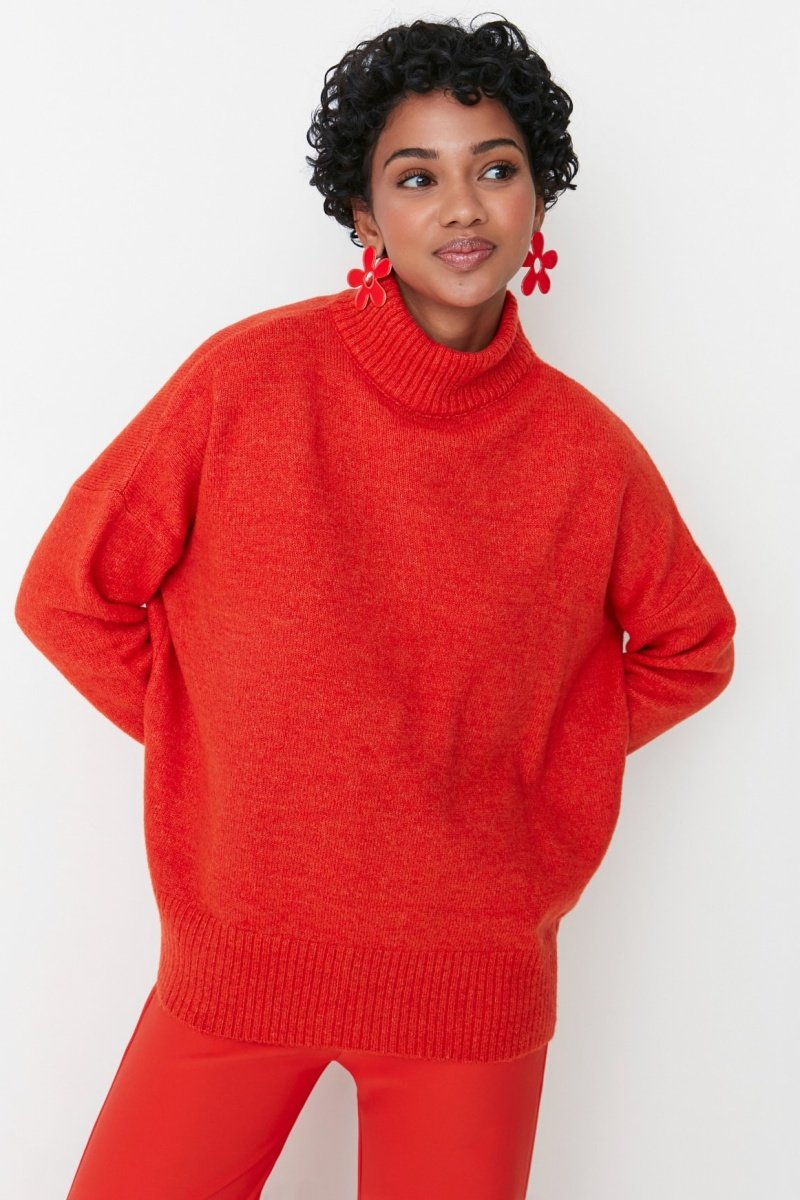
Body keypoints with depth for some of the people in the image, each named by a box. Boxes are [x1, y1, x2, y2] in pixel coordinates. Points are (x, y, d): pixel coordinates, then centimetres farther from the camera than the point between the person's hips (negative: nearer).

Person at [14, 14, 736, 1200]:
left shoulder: (588, 450, -4)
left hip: (476, 973, 1)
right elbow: (70, 592, -2)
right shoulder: (249, 376, -9)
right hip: (240, 952, 0)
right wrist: (237, 750, -3)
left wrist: (537, 776, 3)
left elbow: (689, 648, 12)